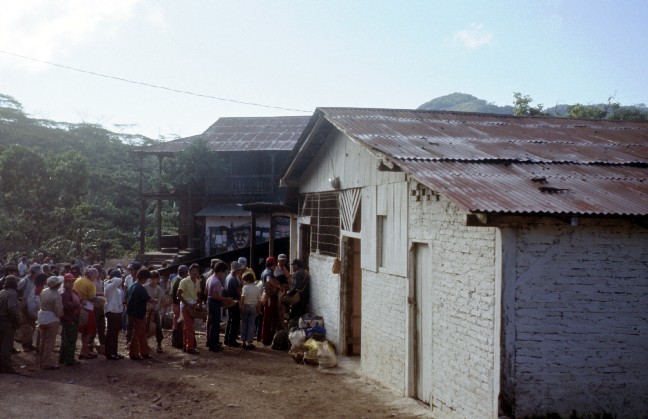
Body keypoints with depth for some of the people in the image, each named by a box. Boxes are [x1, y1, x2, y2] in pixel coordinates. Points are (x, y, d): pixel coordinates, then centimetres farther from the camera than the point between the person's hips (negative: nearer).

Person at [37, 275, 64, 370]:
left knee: (43, 341, 16)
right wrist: (61, 315, 1)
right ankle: (47, 363, 2)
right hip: (52, 320, -8)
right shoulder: (57, 296, -19)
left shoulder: (43, 291, 2)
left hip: (41, 318, 8)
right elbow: (59, 312, -18)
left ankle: (42, 361, 25)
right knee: (50, 342, -1)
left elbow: (41, 304, 11)